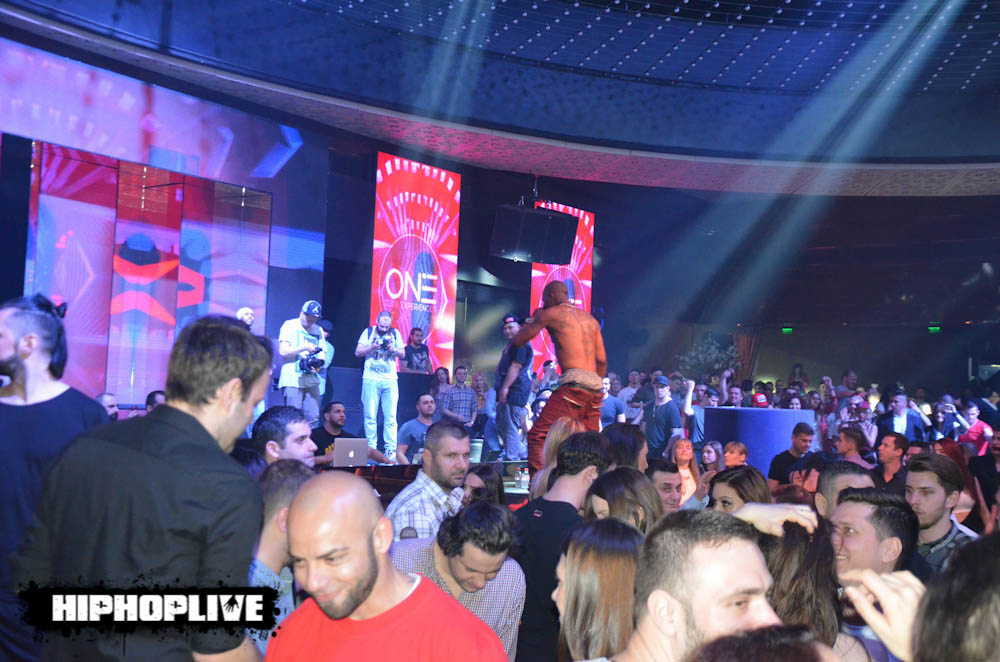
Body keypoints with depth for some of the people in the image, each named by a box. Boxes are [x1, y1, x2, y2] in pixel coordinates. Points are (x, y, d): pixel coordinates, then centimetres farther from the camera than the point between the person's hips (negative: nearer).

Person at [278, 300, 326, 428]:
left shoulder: (318, 330, 17)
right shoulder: (289, 325, 1)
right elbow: (283, 351, -7)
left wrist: (319, 363, -6)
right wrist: (305, 347, -15)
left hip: (312, 380, 5)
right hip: (292, 380, -5)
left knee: (313, 417, 2)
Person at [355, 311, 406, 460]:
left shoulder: (395, 333, 9)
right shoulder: (368, 332, 5)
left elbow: (402, 354, 10)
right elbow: (357, 352, 2)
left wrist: (394, 349, -10)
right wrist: (372, 347, -14)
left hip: (390, 380, 1)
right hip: (371, 380, -1)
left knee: (390, 417, -3)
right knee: (370, 417, 0)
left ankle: (390, 449, -1)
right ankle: (371, 448, 7)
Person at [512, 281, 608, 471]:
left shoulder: (551, 313, 4)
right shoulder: (591, 319, 23)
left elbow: (517, 341, 9)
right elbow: (602, 360, 20)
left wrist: (532, 320, 25)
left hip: (573, 385, -7)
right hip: (595, 388, 7)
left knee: (538, 436, -9)